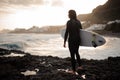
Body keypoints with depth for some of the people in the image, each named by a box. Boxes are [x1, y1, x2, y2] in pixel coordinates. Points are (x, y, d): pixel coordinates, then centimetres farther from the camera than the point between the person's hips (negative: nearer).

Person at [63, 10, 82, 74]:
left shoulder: (69, 22, -14)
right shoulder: (78, 22, 4)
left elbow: (66, 33, -16)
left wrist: (64, 42, -10)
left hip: (71, 40, -6)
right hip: (78, 39, 6)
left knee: (72, 55, 4)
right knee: (76, 52, 26)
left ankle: (74, 70, 12)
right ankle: (80, 66, 33)